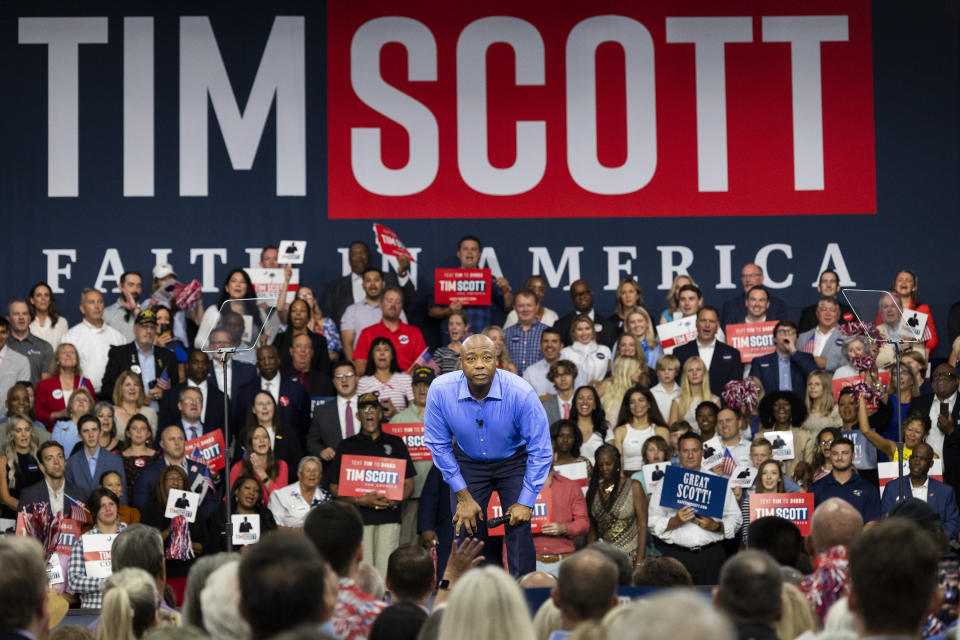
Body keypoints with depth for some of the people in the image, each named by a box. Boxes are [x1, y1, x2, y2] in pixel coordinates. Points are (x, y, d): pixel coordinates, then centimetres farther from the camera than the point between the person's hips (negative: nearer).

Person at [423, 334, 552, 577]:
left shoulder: (521, 393, -29)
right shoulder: (441, 390, -24)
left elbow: (540, 450, -17)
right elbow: (438, 445, -9)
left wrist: (526, 502, -15)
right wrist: (463, 497, -8)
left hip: (513, 461, -2)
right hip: (468, 463, 2)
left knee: (519, 528, -14)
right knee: (465, 528, -6)